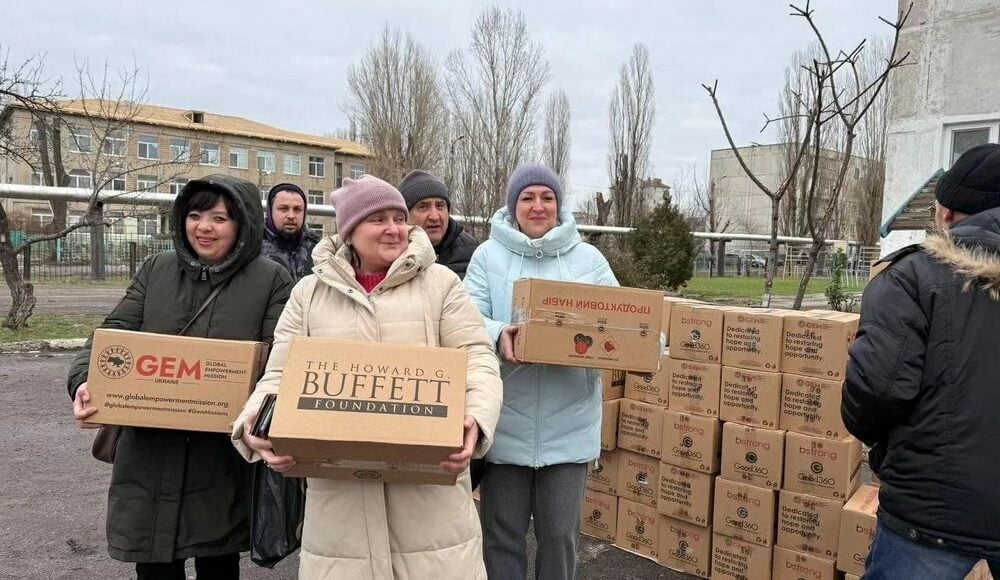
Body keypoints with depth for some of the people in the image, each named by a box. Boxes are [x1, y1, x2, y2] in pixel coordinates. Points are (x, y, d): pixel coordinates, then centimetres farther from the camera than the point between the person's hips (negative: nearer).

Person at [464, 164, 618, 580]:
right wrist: (499, 336, -27)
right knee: (502, 532, 13)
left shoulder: (589, 259, 6)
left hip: (568, 426, 1)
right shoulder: (488, 256, 1)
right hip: (505, 424, -1)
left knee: (559, 532, 14)